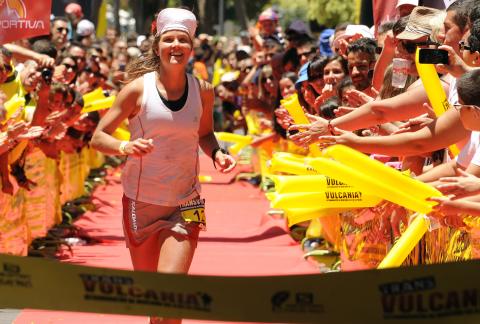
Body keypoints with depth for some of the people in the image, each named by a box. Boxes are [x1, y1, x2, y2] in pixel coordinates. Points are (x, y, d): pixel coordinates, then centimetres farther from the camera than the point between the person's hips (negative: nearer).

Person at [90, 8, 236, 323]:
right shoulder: (138, 88, -10)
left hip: (185, 203, 0)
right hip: (141, 201, 0)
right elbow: (99, 137, -6)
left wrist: (217, 153, -6)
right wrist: (124, 146, -27)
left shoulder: (203, 91, -3)